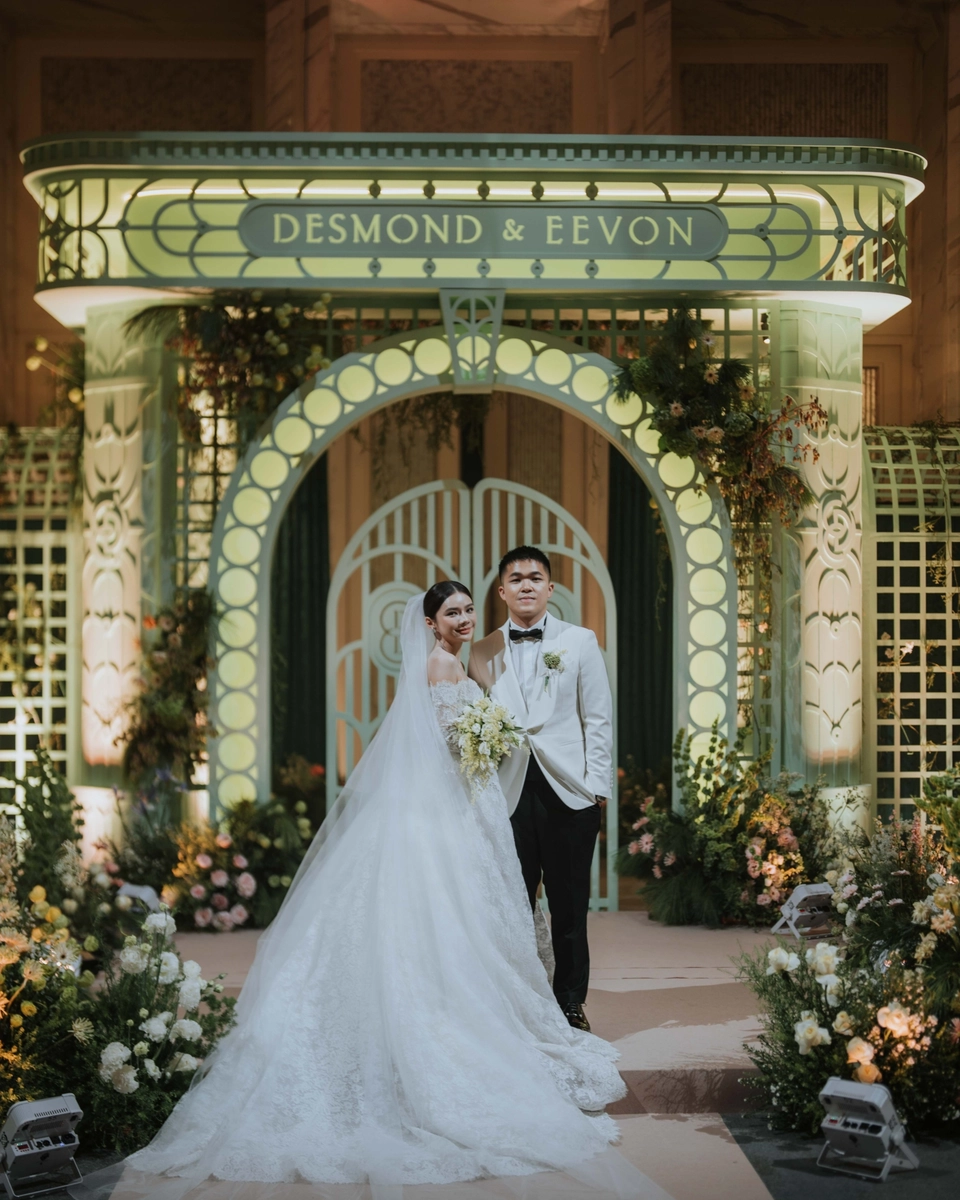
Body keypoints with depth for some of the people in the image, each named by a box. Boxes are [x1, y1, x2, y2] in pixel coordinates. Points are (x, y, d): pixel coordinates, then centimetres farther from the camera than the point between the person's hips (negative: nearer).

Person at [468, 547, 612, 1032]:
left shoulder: (580, 642, 7)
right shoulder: (483, 653, 10)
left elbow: (598, 718, 4)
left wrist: (597, 784, -2)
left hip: (569, 792, -1)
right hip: (510, 793, 1)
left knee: (570, 906, 4)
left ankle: (570, 1003, 16)